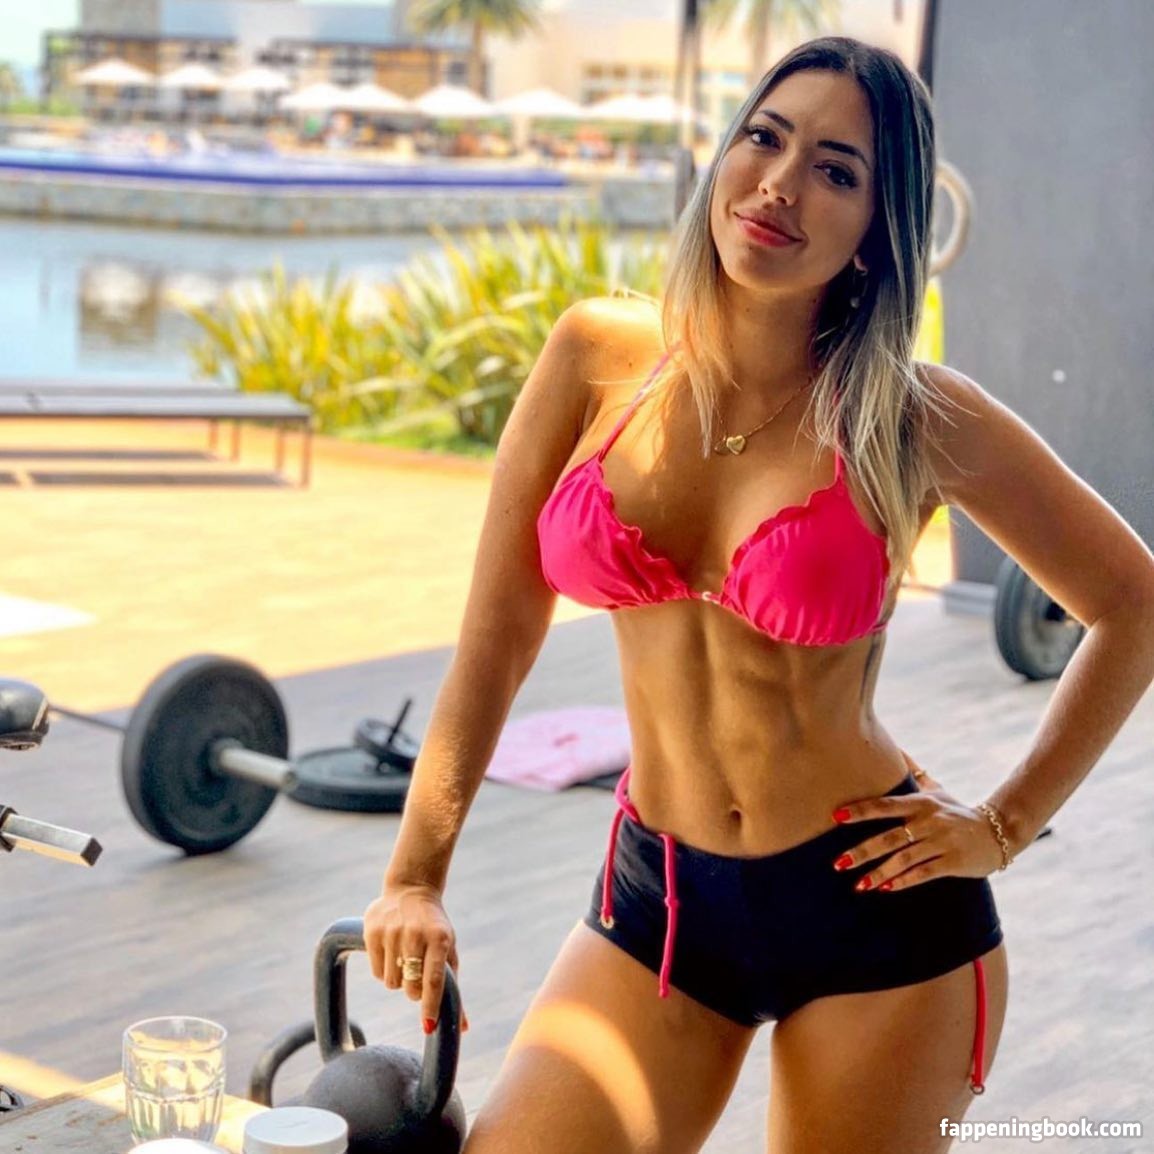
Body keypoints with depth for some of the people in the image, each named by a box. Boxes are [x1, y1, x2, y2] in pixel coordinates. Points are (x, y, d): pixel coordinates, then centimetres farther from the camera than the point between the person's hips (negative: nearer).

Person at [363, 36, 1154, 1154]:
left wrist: (1004, 827, -2)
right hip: (659, 900, 2)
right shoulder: (599, 357, -4)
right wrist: (415, 876, -2)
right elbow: (500, 628, 0)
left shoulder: (917, 419, -10)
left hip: (875, 909, -2)